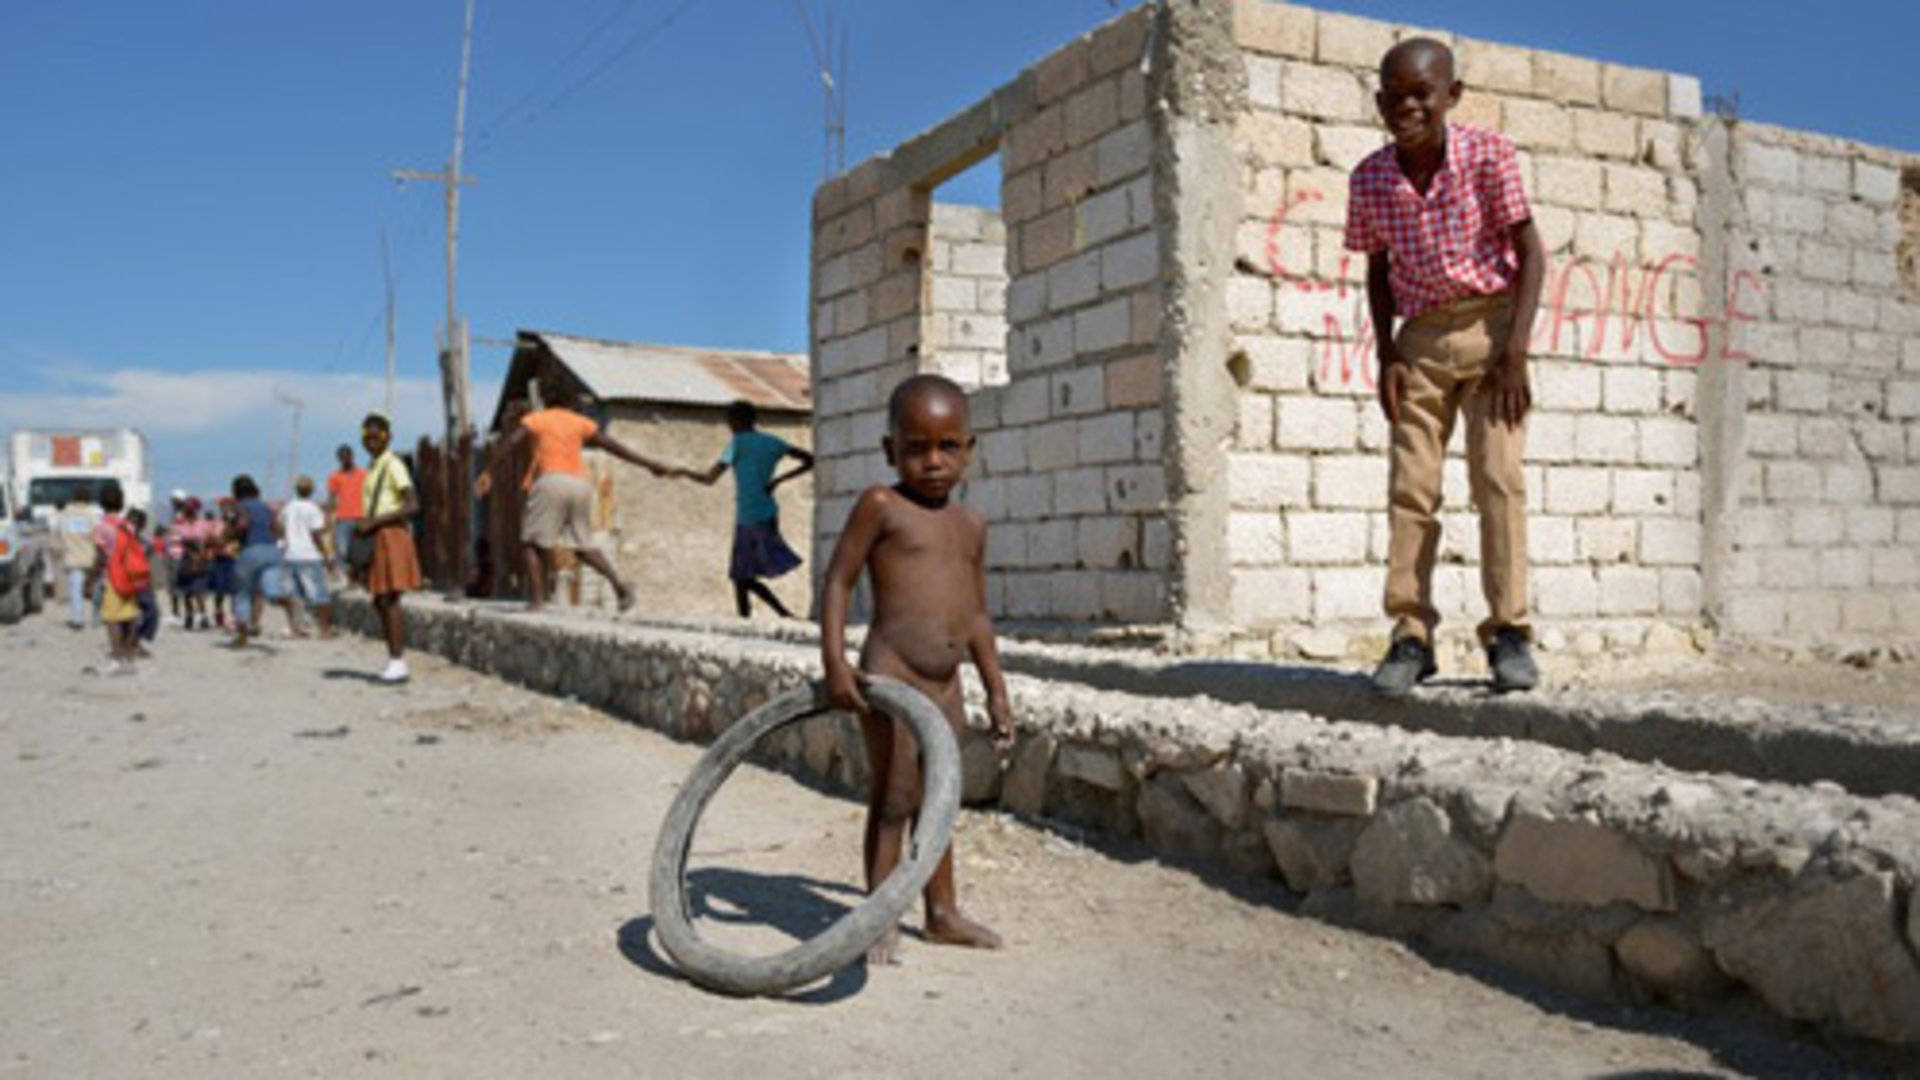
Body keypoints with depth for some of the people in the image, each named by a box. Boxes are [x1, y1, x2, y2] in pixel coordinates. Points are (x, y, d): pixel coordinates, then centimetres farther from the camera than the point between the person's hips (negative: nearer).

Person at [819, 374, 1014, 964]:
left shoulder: (971, 522, 13)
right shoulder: (881, 505, -5)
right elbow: (838, 579, -6)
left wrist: (997, 690, 17)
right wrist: (834, 660, -16)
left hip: (946, 683, 7)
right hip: (889, 675, -6)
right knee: (892, 799, -2)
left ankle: (942, 912, 28)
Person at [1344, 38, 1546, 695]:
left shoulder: (1486, 155, -9)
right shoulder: (1369, 179, -1)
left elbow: (1530, 251, -7)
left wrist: (1517, 348, -15)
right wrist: (1386, 357, 1)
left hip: (1490, 322, -3)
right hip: (1421, 337, 3)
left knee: (1497, 475, -10)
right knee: (1409, 485, -2)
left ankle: (1508, 630, -3)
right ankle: (1411, 634, 3)